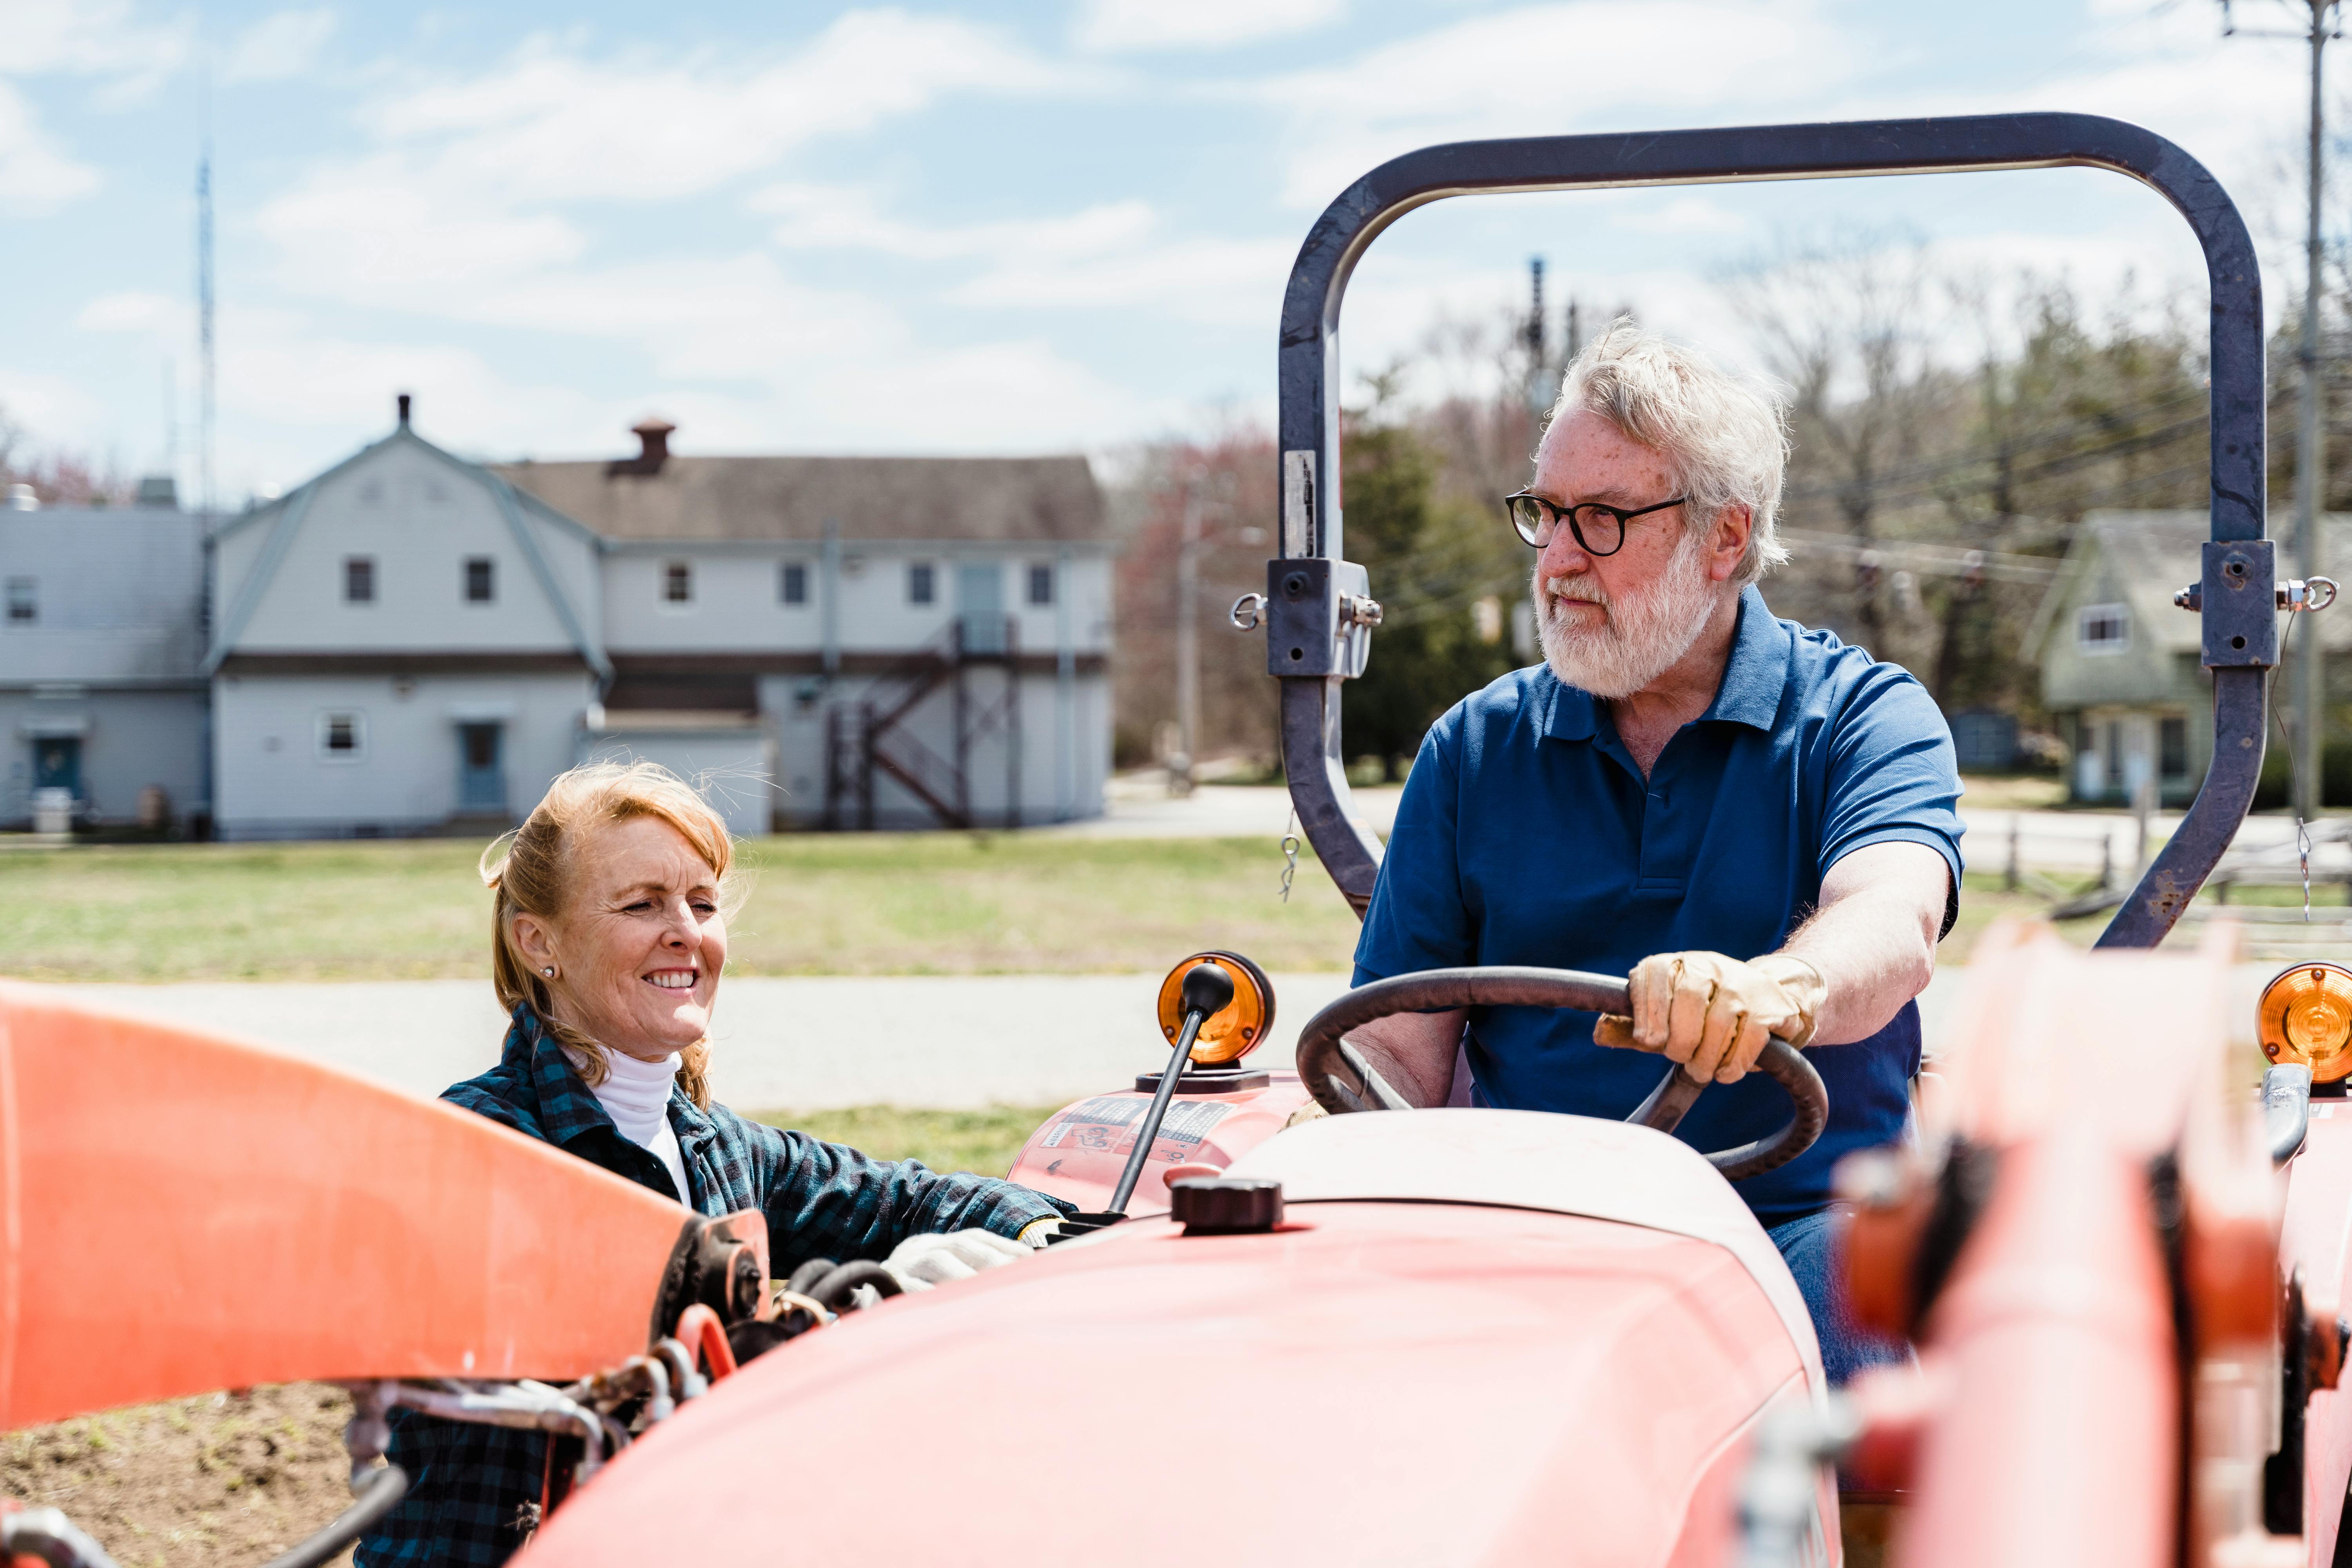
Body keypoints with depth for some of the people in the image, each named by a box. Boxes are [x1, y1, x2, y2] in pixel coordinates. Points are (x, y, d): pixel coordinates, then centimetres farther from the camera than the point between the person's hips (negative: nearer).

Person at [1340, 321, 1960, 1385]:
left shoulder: (1864, 718, 5)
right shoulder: (1473, 750, 14)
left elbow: (1893, 929, -17)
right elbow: (1399, 1056, 9)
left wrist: (1773, 992, -41)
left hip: (1794, 1221, -1)